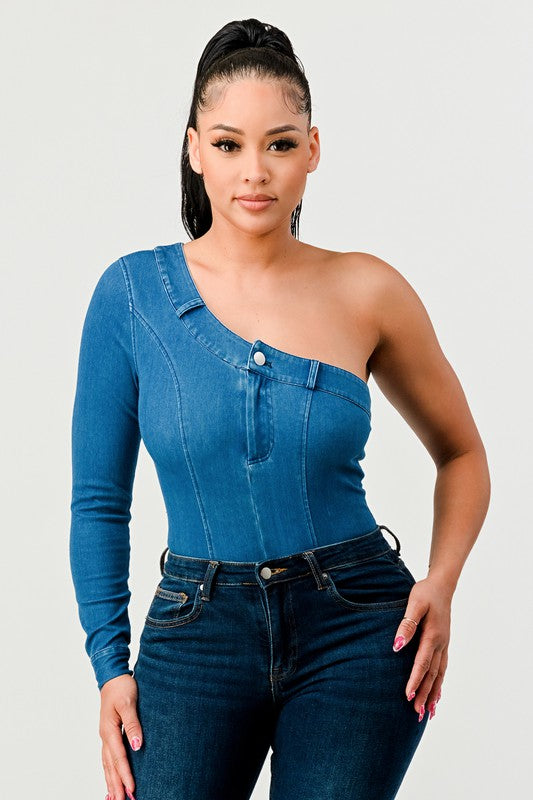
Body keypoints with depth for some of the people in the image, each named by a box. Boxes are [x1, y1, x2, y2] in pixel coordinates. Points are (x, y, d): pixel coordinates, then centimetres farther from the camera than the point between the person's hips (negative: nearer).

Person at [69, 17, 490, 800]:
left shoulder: (368, 292, -2)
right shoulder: (133, 292, -3)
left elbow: (462, 454, 12)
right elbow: (99, 500, 3)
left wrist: (441, 583, -3)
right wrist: (110, 665, -2)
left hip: (357, 629, 0)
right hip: (198, 635, 0)